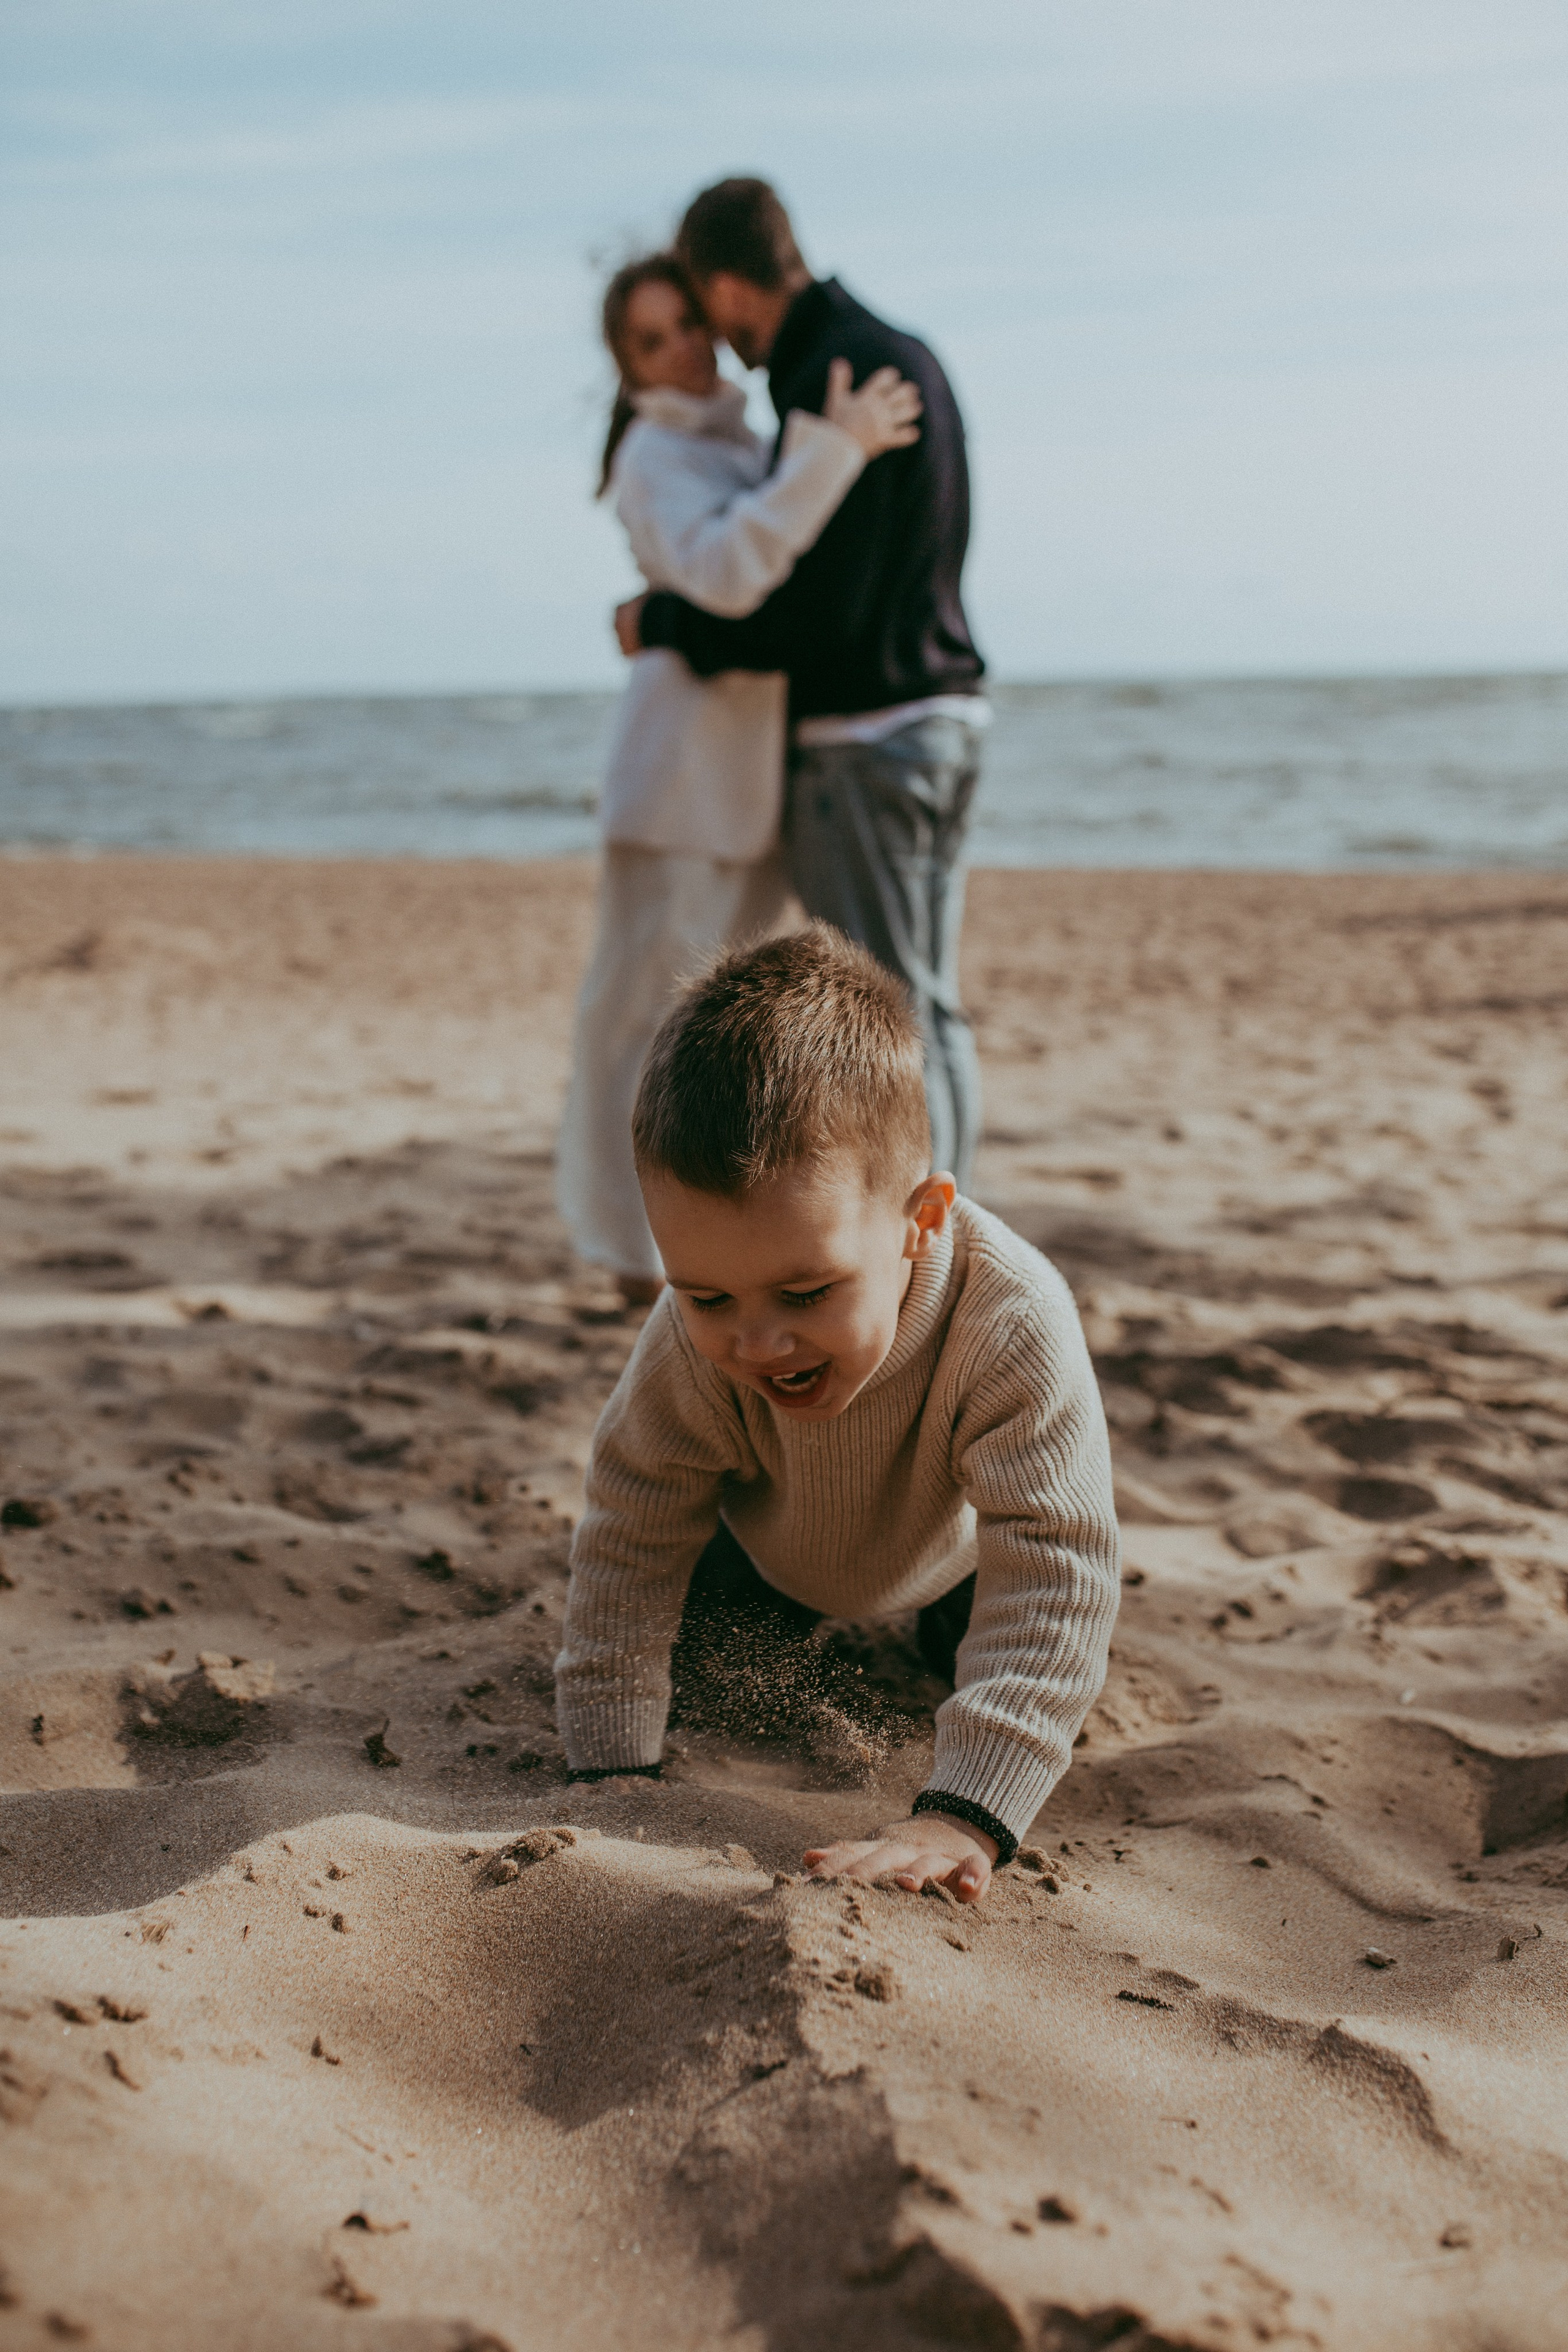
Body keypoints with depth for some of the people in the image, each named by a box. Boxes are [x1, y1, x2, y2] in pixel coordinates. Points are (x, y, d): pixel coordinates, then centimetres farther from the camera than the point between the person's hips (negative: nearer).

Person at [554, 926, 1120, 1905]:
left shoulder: (1013, 1326, -50)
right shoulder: (692, 1344, -41)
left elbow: (1055, 1570, -52)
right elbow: (629, 1544, -28)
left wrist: (963, 1816, -61)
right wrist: (612, 1773, -35)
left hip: (955, 1539, -1)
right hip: (766, 1543, 1)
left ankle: (936, 1614, 33)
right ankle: (790, 1609, 35)